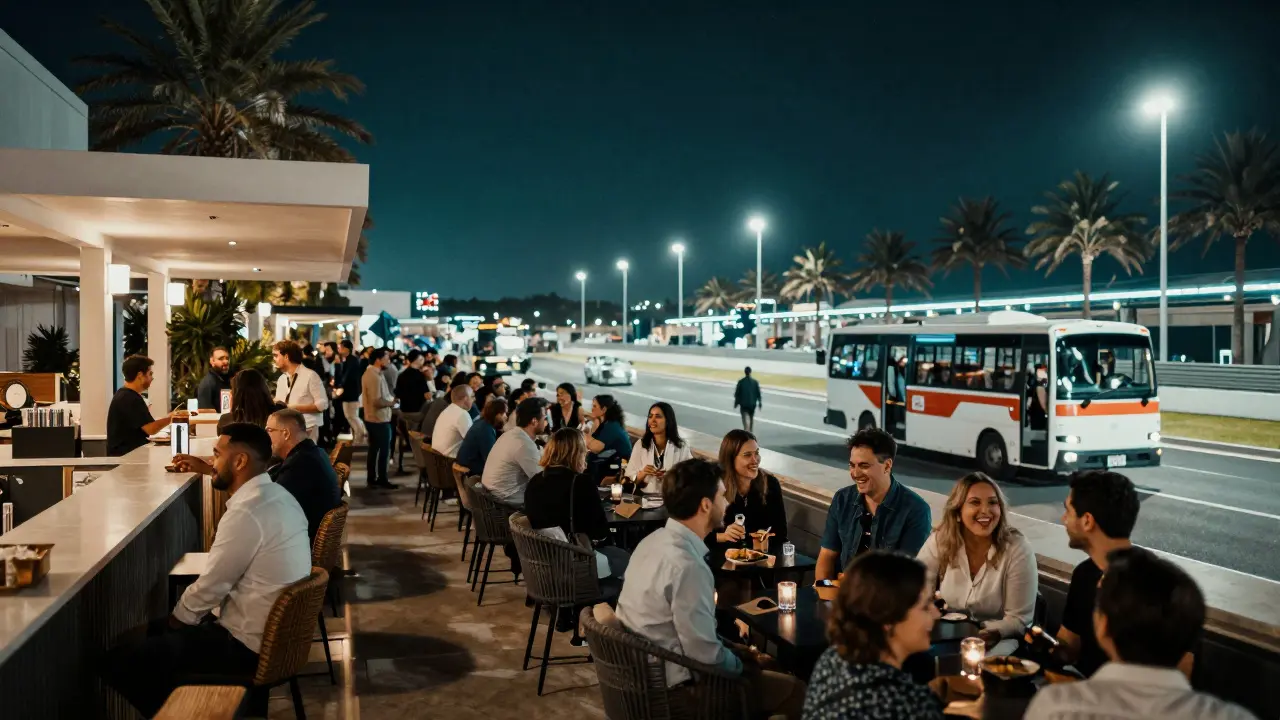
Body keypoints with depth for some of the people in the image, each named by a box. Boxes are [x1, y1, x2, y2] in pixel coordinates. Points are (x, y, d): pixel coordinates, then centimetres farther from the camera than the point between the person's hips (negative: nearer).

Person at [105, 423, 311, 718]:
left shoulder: (246, 512, -25)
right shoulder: (277, 495, 5)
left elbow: (210, 586, -16)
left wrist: (176, 620, 1)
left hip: (247, 645, -10)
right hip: (273, 633, 10)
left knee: (119, 662, -7)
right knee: (157, 633, 26)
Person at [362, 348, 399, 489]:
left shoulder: (372, 373, 10)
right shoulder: (374, 376, -23)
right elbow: (377, 401, -27)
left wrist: (390, 399, 0)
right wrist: (391, 403, -12)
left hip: (373, 418, 10)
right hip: (379, 419, -10)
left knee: (374, 449, 16)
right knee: (384, 451, 1)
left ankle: (371, 478, 23)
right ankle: (382, 480, 10)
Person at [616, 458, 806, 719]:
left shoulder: (655, 540, 0)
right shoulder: (687, 566, -29)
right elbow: (705, 654, -24)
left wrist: (734, 649, 10)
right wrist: (742, 664, -5)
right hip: (675, 687, -9)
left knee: (761, 667, 23)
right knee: (794, 690, -1)